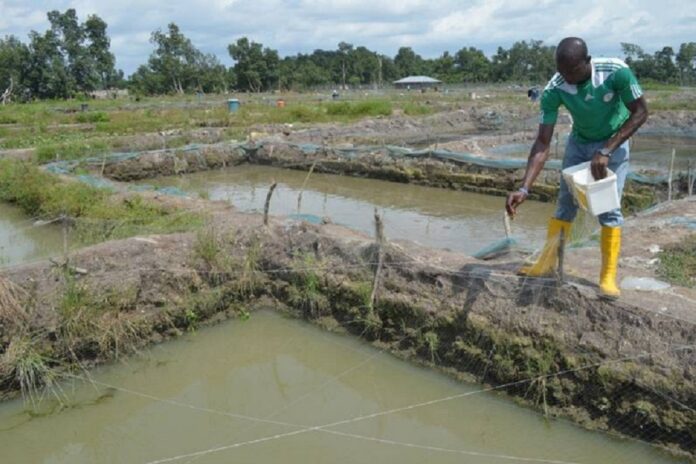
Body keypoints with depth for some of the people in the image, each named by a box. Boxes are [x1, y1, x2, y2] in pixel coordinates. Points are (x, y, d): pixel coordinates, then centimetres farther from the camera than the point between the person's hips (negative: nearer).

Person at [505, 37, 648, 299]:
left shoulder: (616, 72, -33)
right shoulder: (554, 90, -28)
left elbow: (640, 112, -21)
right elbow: (543, 143, -28)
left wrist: (606, 151, -30)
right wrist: (524, 189, -38)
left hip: (614, 142, -2)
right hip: (579, 142, 2)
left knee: (609, 209, -8)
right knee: (565, 203, 3)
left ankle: (608, 276, 0)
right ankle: (548, 262, 14)